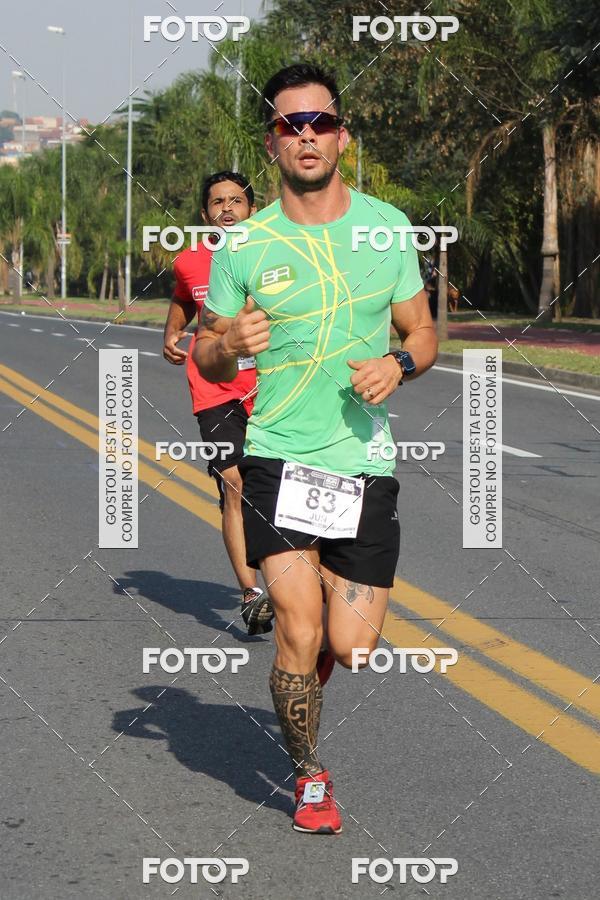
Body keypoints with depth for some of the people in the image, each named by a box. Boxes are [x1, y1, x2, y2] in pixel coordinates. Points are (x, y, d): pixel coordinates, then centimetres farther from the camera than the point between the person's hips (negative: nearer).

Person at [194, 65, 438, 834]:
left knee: (351, 647, -1)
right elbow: (205, 357, 8)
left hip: (363, 460, 1)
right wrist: (230, 344, -15)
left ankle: (324, 612, 38)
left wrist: (399, 364, -11)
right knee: (298, 635, -10)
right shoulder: (244, 246, -1)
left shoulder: (387, 226, 3)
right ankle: (309, 776, 15)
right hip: (277, 454, -1)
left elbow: (423, 333, 12)